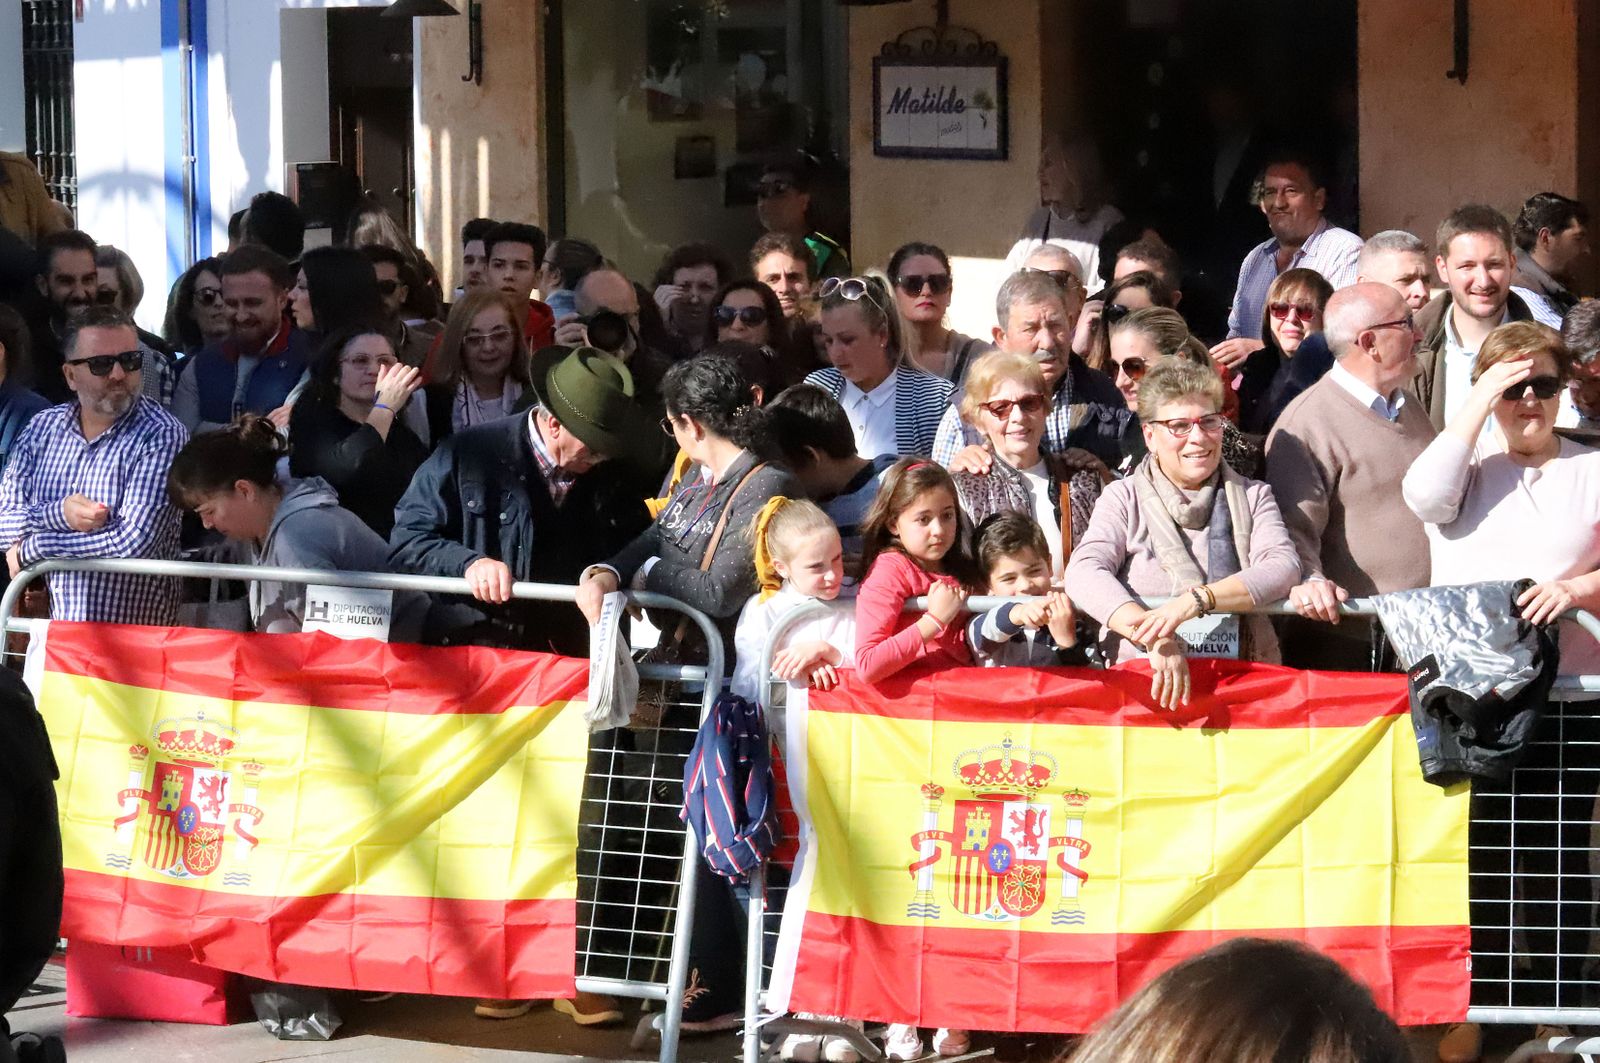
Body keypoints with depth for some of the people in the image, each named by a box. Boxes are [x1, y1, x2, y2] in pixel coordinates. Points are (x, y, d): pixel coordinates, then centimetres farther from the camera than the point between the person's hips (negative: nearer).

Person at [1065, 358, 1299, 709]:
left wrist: (1195, 601, -19)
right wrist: (1154, 639, -23)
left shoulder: (1253, 496, 15)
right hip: (1141, 679, -1)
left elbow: (1283, 567, -3)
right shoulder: (1125, 498, 11)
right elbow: (1084, 571, -7)